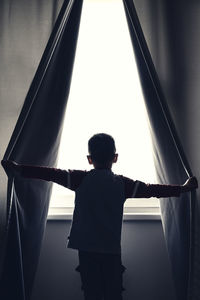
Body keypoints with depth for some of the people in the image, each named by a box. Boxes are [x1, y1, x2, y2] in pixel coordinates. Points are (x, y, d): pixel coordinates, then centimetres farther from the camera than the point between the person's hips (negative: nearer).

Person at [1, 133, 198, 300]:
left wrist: (20, 169, 5)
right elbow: (152, 189, 2)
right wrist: (183, 188, 13)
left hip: (86, 248, 0)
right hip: (112, 249, 0)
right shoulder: (122, 183, -1)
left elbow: (52, 173, -3)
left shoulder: (81, 179, -3)